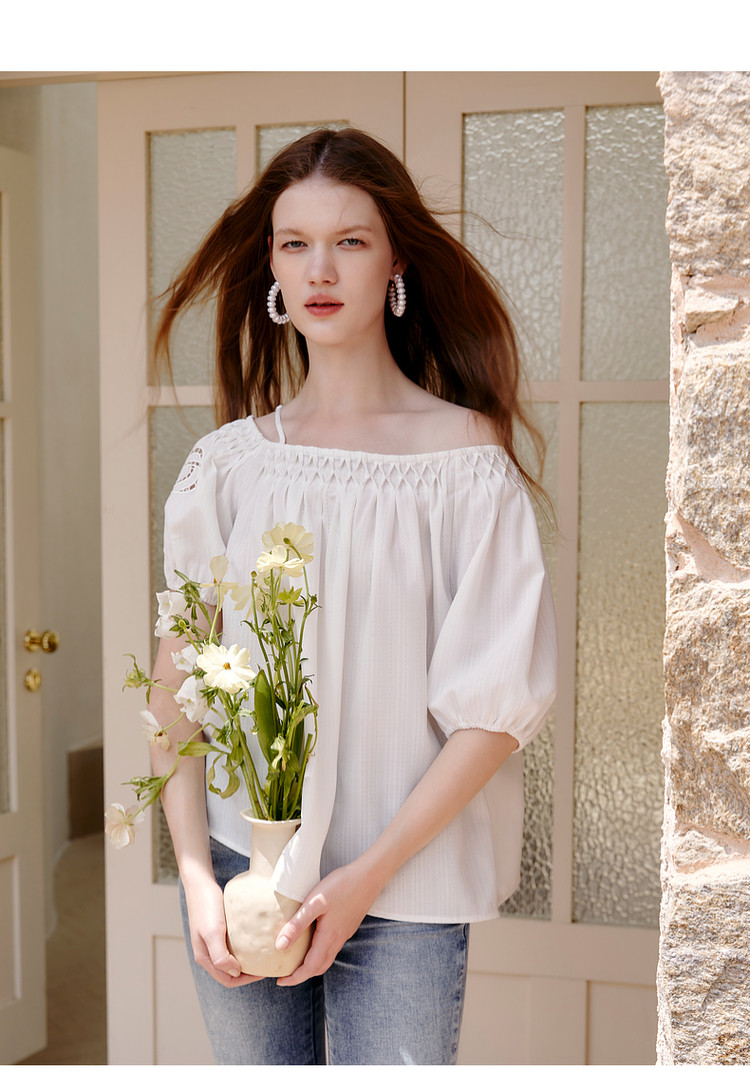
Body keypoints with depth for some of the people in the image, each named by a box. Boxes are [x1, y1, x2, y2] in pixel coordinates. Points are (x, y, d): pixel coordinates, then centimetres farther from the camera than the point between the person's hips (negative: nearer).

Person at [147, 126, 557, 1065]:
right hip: (237, 871, 3)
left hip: (402, 886, -2)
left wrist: (364, 879, -12)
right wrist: (196, 877, -5)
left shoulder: (466, 460, -7)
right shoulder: (227, 462, 1)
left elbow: (496, 707, -9)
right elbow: (175, 687, 3)